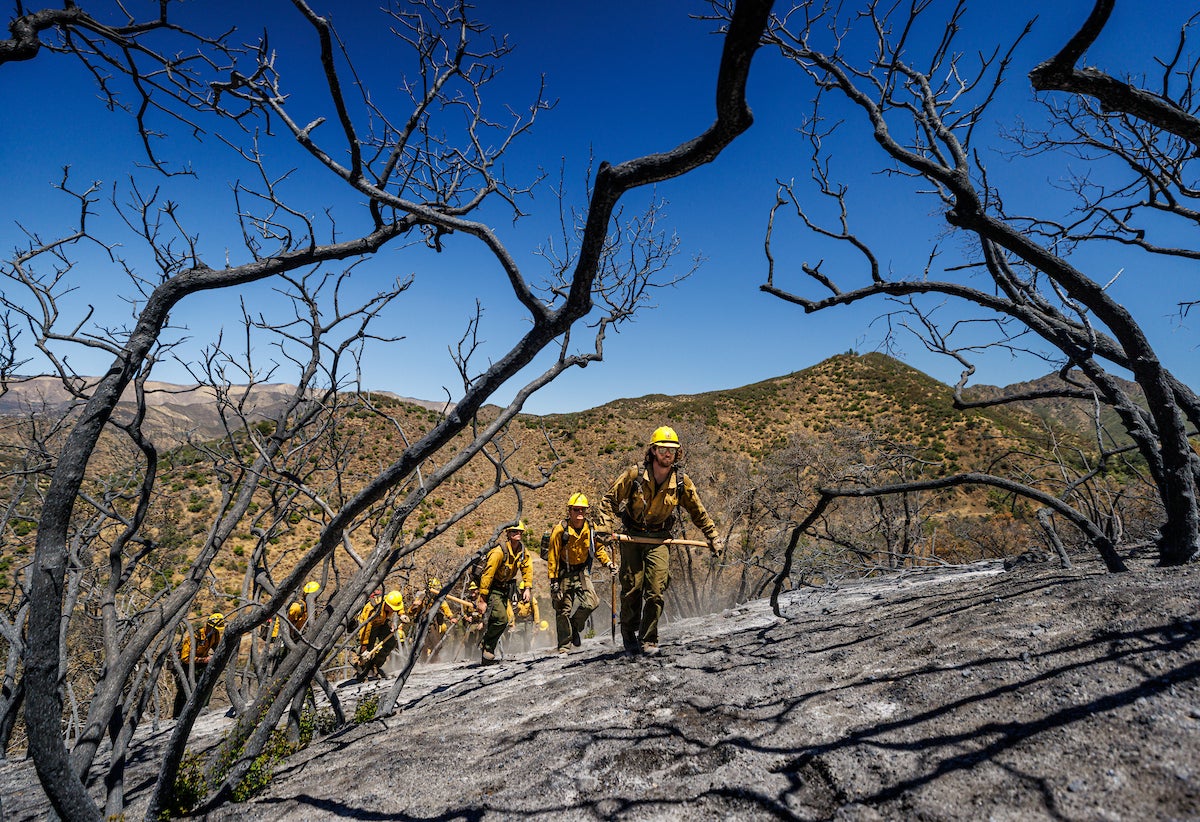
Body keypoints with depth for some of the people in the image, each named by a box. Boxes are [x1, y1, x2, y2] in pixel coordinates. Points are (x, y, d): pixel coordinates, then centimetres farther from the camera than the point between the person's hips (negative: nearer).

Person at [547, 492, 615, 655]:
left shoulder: (591, 528, -5)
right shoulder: (560, 530, -18)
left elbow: (598, 548, 12)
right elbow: (553, 556, -14)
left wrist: (607, 562, -3)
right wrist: (553, 580, -16)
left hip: (582, 571, 4)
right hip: (563, 573, -3)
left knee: (591, 602, -11)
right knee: (564, 610, 0)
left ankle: (574, 626, 16)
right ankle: (564, 646, 16)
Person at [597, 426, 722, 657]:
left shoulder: (682, 482, -7)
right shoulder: (634, 474, -14)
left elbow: (698, 512, 7)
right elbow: (609, 500, -7)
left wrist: (713, 538, 8)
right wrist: (604, 527, -16)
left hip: (659, 540, 1)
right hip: (631, 536, -1)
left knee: (656, 591, -8)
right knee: (632, 588, 0)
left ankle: (648, 640, 8)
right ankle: (629, 637, 19)